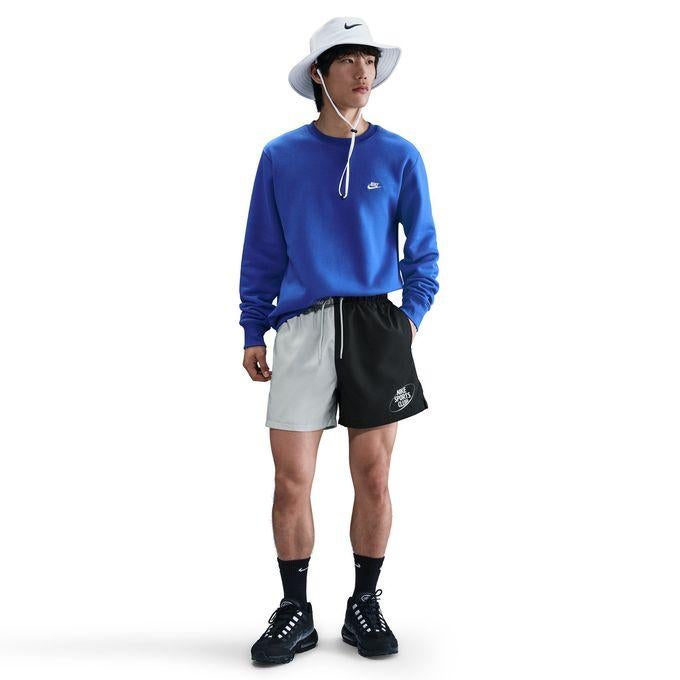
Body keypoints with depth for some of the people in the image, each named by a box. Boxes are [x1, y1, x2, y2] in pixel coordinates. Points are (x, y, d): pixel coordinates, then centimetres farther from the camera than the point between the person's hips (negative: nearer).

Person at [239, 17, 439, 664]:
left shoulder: (399, 156, 7)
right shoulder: (281, 156, 8)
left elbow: (423, 249, 11)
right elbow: (262, 254, 10)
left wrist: (411, 313, -2)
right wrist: (253, 332, 5)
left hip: (377, 325, 0)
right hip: (302, 328, 0)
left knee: (373, 477, 5)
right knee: (291, 481, -2)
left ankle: (365, 606, 21)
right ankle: (295, 611, 15)